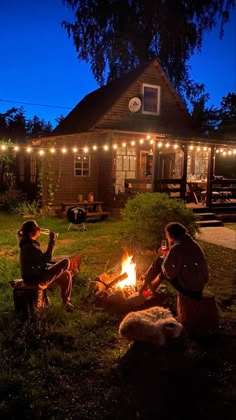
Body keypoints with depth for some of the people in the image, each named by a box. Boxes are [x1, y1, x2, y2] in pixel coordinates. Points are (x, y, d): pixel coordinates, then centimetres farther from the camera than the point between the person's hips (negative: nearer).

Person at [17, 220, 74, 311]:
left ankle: (66, 301, 24)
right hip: (34, 278, -10)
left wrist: (56, 266, 10)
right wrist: (52, 240, -30)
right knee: (66, 262, -8)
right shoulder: (29, 246, -27)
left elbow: (41, 259, 15)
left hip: (36, 274, 10)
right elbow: (46, 258, -33)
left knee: (67, 274, 12)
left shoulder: (30, 243, 5)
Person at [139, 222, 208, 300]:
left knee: (159, 261, 3)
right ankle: (152, 286, 33)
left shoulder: (177, 248, -20)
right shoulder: (193, 243, 7)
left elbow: (169, 273, -16)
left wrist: (165, 256, 0)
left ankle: (145, 284, 22)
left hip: (188, 288, -8)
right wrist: (167, 254, 11)